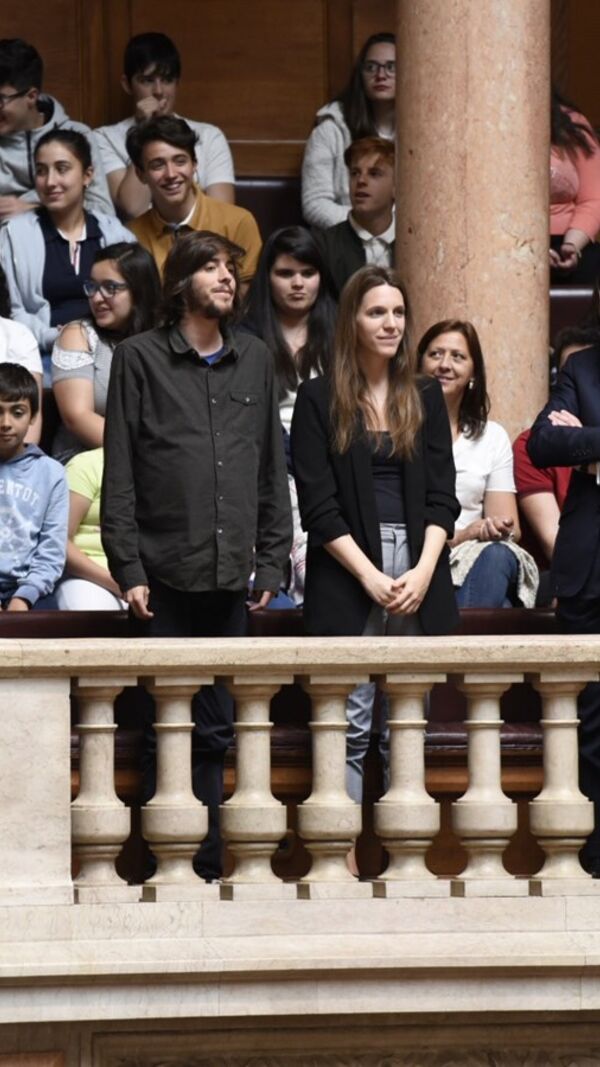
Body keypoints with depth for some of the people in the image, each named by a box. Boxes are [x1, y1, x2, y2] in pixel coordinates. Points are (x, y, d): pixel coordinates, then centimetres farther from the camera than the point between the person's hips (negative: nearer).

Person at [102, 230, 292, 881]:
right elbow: (119, 474, -1)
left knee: (214, 729, 7)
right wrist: (128, 568, -8)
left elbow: (273, 469, 16)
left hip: (230, 578, 4)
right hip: (165, 576, -4)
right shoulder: (140, 358, 2)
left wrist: (271, 560, 8)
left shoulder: (254, 361, 14)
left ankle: (208, 864, 11)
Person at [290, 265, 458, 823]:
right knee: (351, 726, -6)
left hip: (418, 574, 3)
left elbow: (441, 495, 7)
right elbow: (318, 505, -3)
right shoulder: (319, 400, 2)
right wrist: (371, 577, -11)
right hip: (347, 573, -3)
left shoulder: (425, 397, 12)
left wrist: (423, 572, -8)